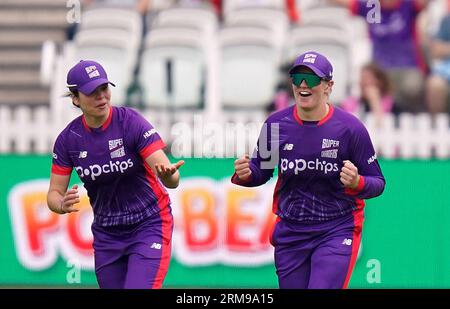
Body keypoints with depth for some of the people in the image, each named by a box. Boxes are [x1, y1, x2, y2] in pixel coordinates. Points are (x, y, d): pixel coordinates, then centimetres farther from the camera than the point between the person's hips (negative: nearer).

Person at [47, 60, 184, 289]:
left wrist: (168, 174, -49)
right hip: (106, 234, 5)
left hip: (149, 227, -5)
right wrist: (62, 205, -27)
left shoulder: (131, 122, -18)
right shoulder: (68, 139, -5)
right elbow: (54, 194, -2)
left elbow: (172, 181, -24)